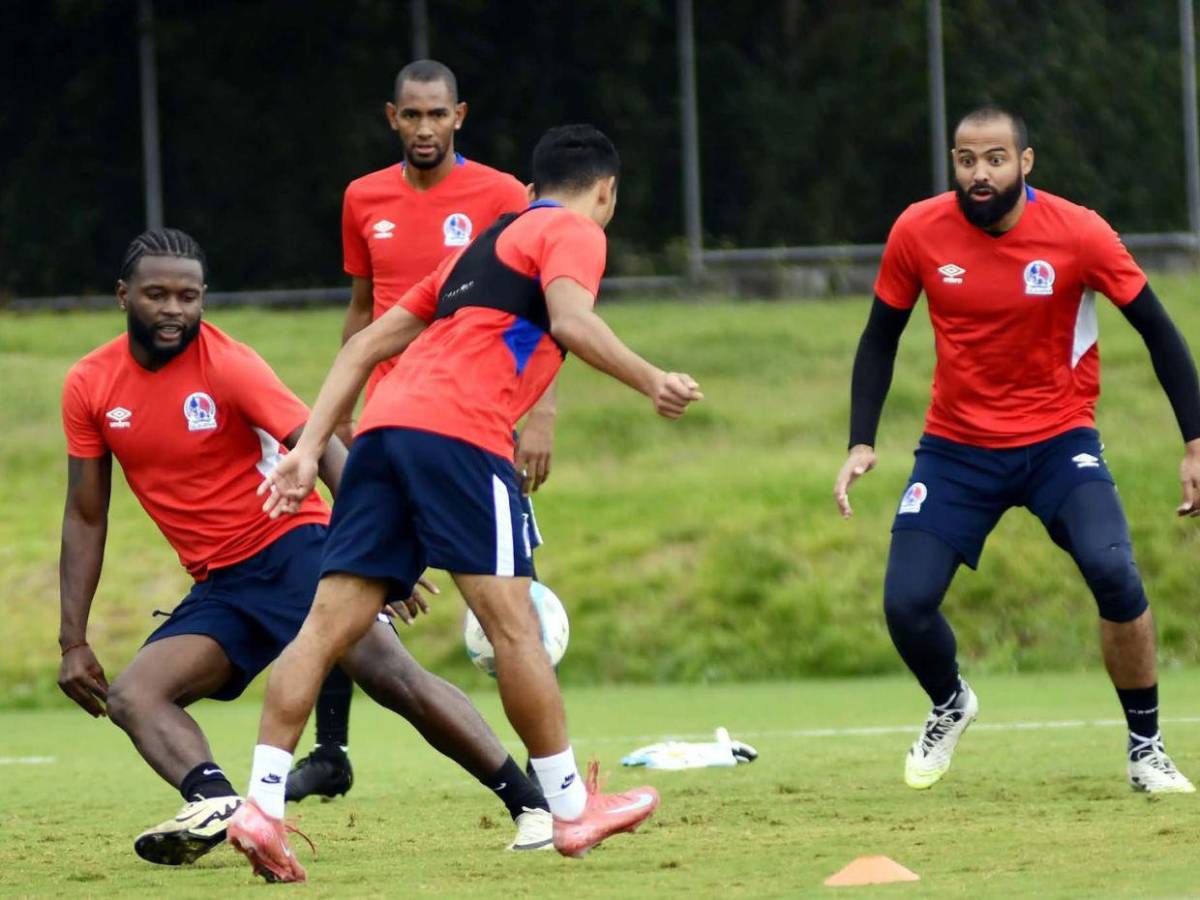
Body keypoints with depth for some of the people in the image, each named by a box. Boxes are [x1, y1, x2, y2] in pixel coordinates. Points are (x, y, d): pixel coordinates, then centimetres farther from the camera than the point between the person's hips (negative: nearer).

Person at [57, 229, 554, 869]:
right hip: (217, 586, 6)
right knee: (129, 697, -17)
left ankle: (531, 803, -22)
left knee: (392, 675, -24)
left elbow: (327, 454, -20)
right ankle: (215, 801, -40)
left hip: (292, 546, -6)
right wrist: (73, 642, 4)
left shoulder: (230, 365, -13)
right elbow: (85, 515, 9)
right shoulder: (88, 386, 1)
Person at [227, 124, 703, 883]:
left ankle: (261, 805, -8)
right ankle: (572, 809, 2)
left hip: (386, 426, 8)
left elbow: (368, 344, 28)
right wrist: (652, 382, -6)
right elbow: (570, 321, -13)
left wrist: (310, 447, 23)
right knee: (511, 617, -3)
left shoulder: (485, 244, 32)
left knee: (331, 620, 0)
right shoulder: (575, 232, 10)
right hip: (458, 431, -8)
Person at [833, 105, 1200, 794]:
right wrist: (862, 443, -4)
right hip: (957, 447, 2)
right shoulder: (918, 232, -10)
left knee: (1115, 573, -26)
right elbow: (881, 338, 5)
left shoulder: (1078, 233, -15)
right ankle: (951, 706, 26)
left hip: (1060, 440, -2)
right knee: (907, 604, -11)